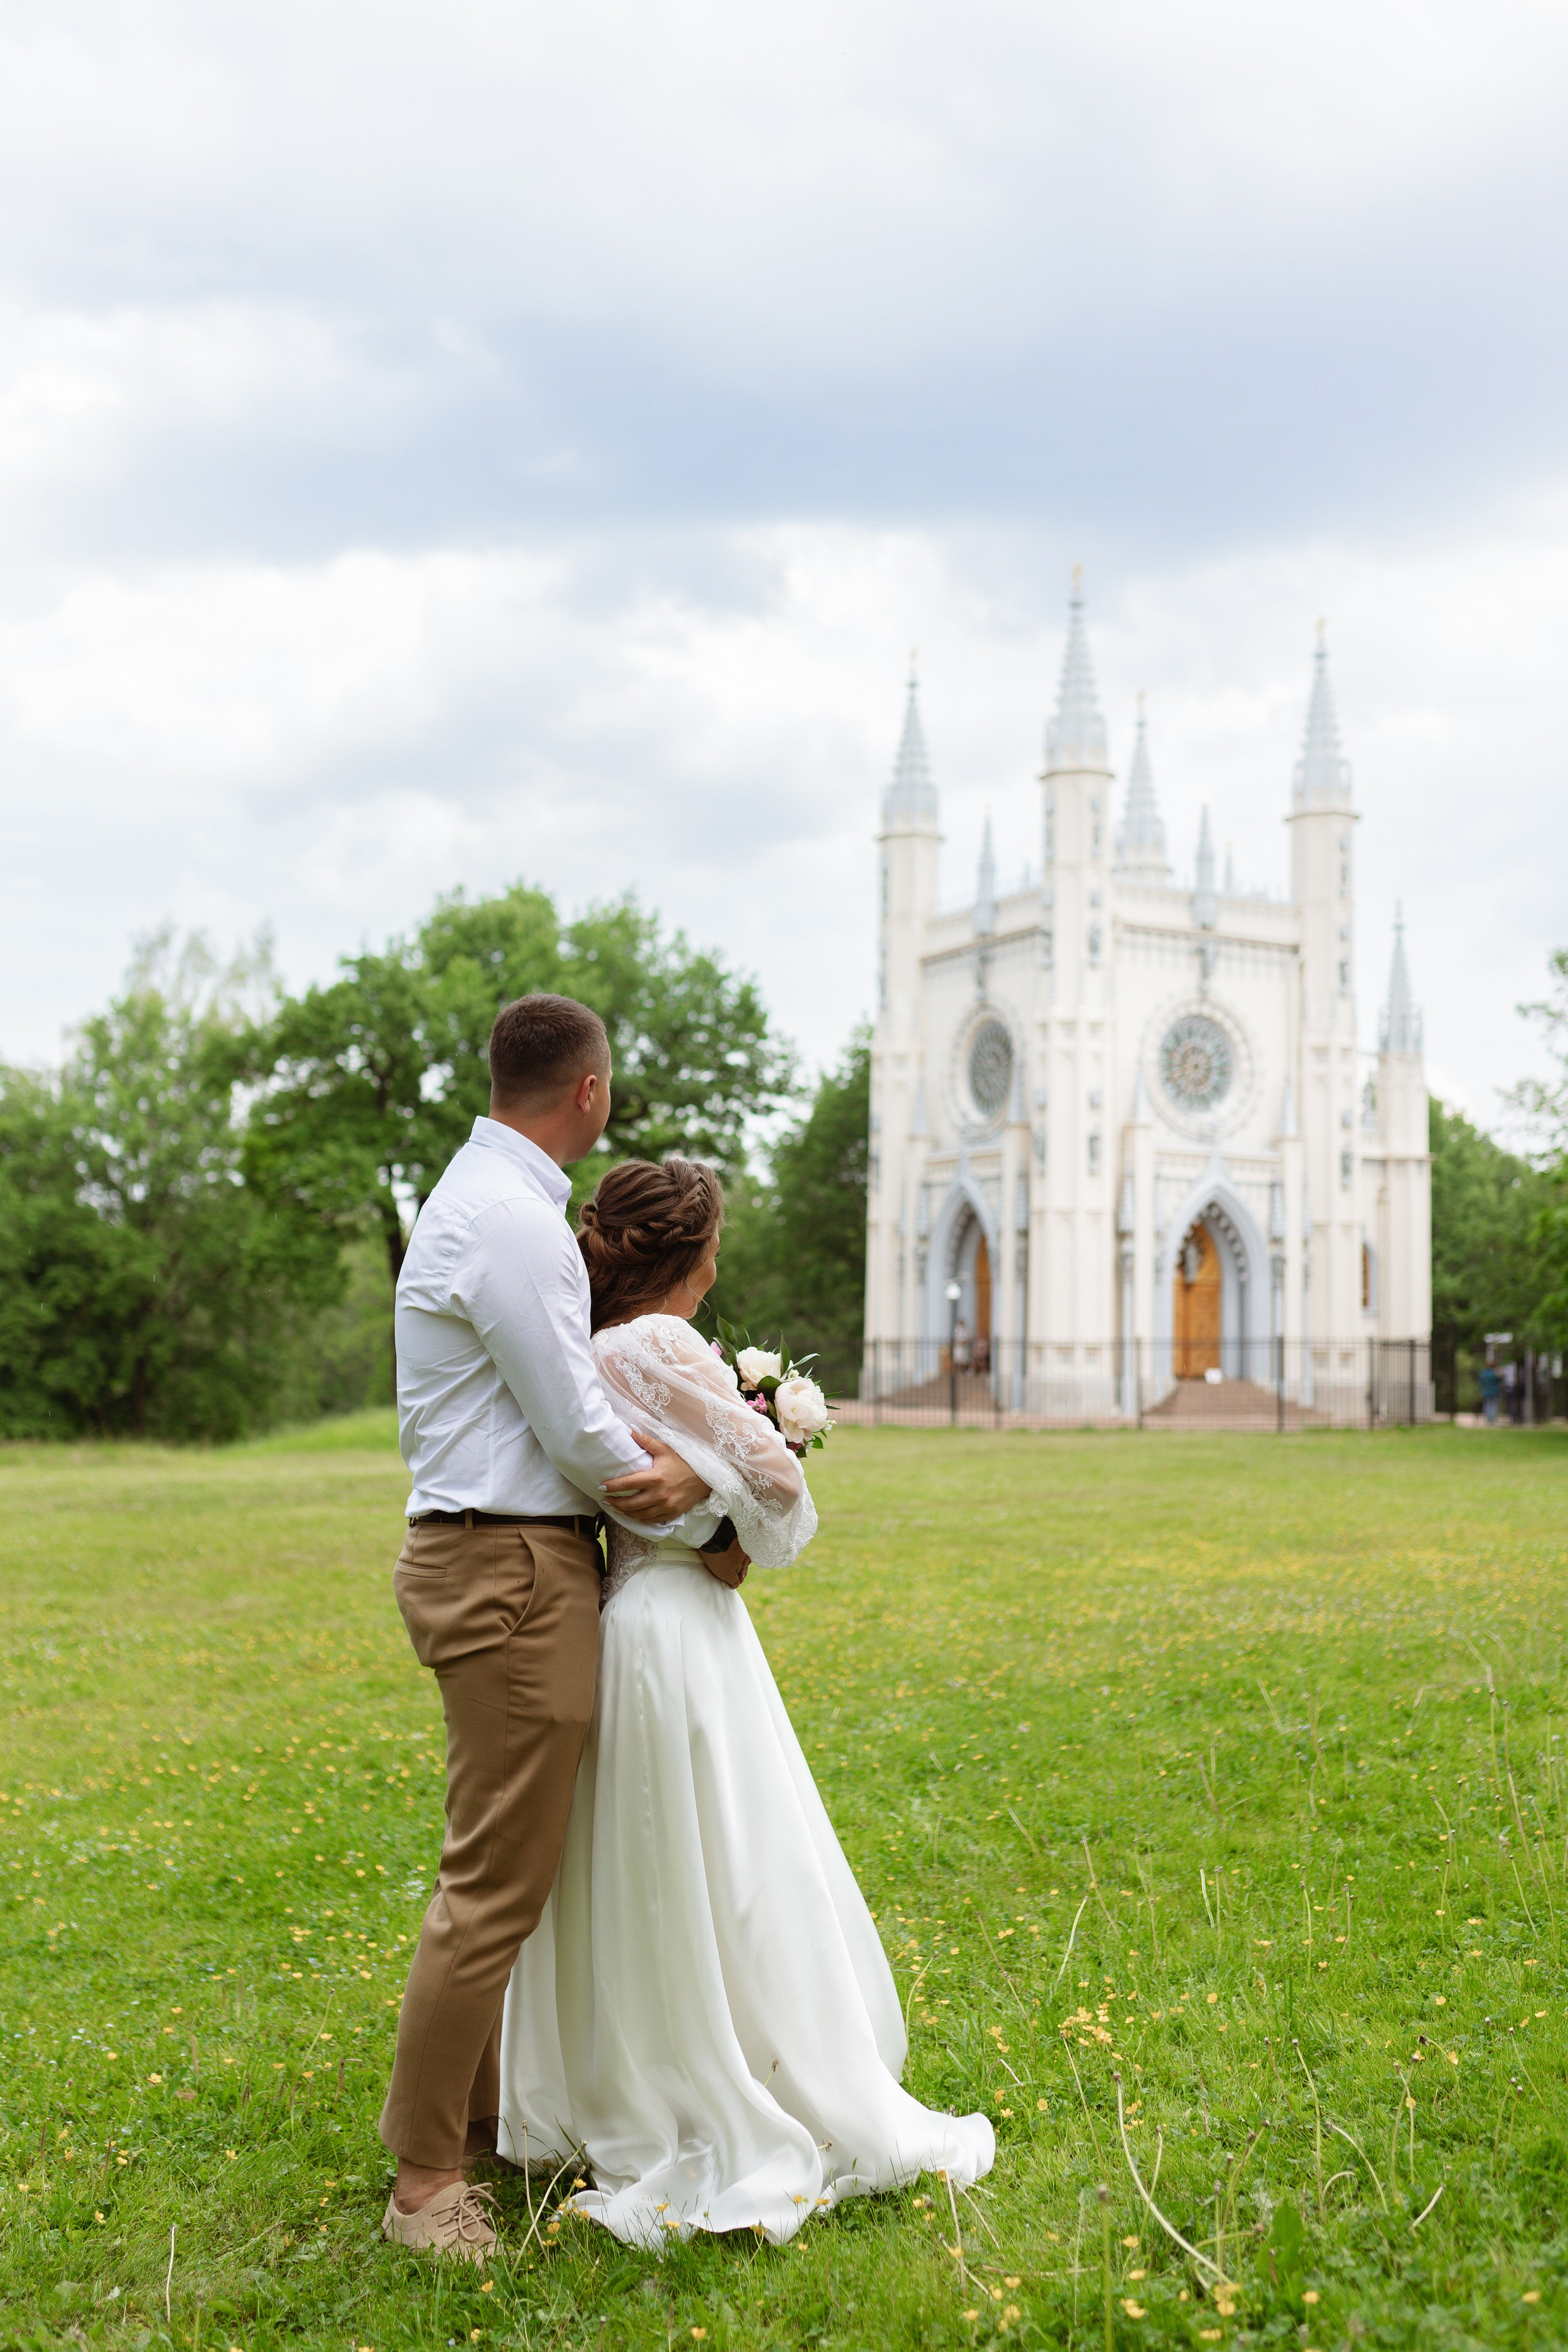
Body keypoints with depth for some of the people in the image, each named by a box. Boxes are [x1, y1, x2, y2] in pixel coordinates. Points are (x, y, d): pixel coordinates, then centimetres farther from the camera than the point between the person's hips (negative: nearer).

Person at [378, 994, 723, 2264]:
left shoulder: (485, 1198, 17)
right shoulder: (512, 1220, -17)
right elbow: (585, 1442, -16)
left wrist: (642, 1452, 5)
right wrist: (704, 1496, -2)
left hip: (503, 1558, 11)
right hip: (510, 1570, -11)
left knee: (506, 1861, 19)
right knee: (497, 1879, -4)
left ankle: (479, 2113, 31)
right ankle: (426, 2180, 6)